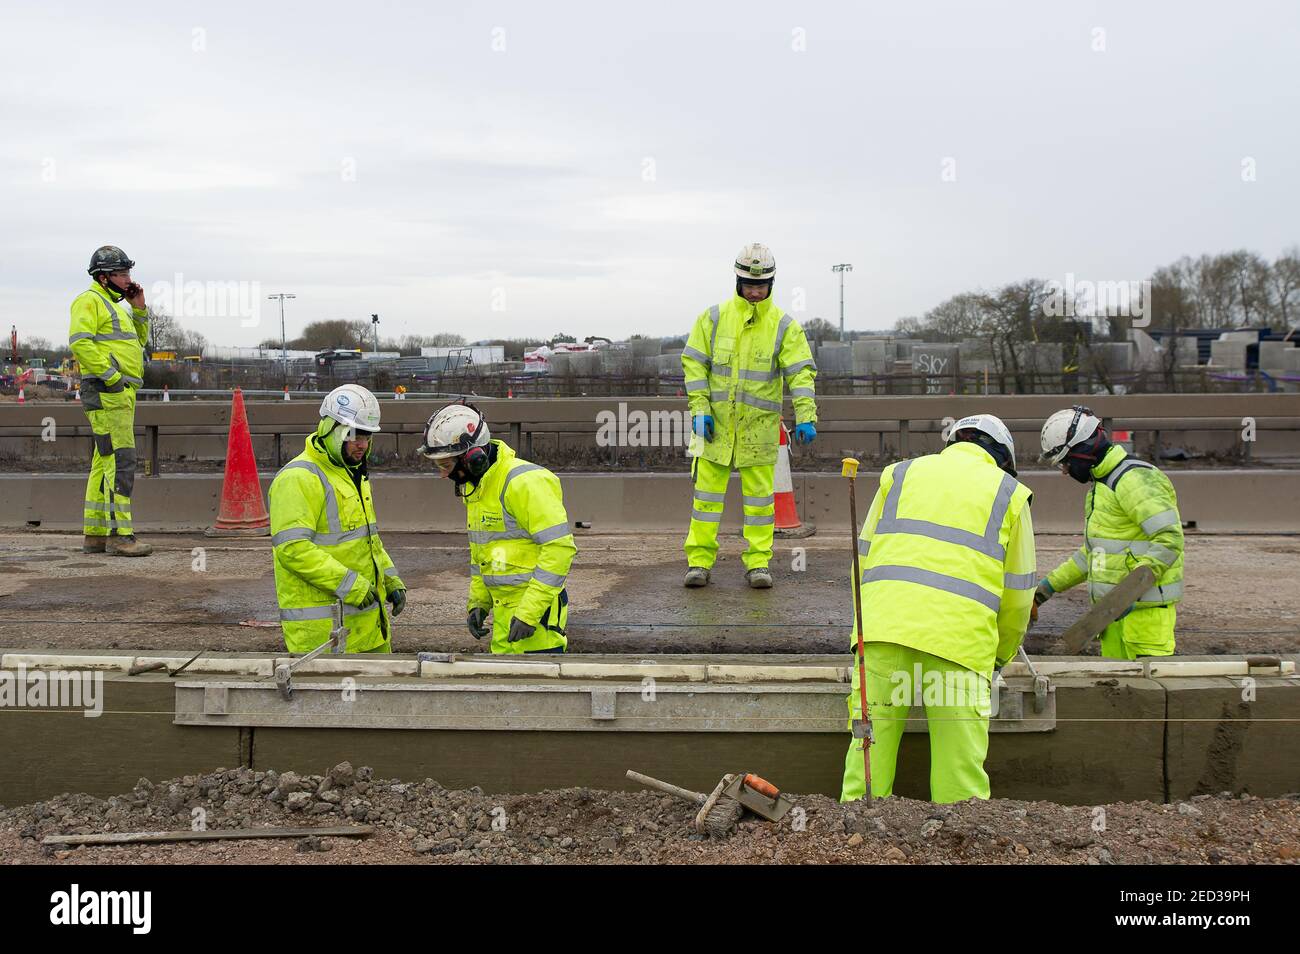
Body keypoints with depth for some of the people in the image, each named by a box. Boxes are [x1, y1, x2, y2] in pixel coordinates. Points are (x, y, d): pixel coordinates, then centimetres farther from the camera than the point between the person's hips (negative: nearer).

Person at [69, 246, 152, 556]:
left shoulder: (113, 305, 24)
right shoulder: (90, 301, -7)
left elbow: (138, 341, 27)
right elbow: (80, 342, -21)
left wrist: (139, 309, 15)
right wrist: (112, 376, -20)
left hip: (120, 394, 10)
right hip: (106, 393, -10)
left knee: (104, 463, 11)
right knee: (120, 460, -14)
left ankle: (95, 535, 15)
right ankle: (120, 535, -16)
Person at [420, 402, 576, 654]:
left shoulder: (523, 482, -19)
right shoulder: (474, 487, 12)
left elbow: (560, 546, -24)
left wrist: (529, 612, -24)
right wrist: (477, 602, 12)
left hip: (535, 612, -9)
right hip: (504, 609, 9)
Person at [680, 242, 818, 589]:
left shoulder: (784, 325, -1)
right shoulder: (715, 317, 1)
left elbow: (801, 372, -6)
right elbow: (694, 363, 3)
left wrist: (805, 417, -18)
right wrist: (699, 409, -6)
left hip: (759, 426, 0)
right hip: (716, 422, 0)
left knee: (759, 494, 4)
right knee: (707, 491, 2)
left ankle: (758, 562, 14)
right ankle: (699, 559, 10)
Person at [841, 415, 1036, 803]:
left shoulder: (901, 474, 22)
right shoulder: (1010, 494, 17)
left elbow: (863, 558, 21)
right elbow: (1017, 593, 18)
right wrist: (1001, 655, 33)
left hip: (885, 625, 2)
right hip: (961, 638, -2)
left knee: (871, 746, 4)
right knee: (960, 760, 2)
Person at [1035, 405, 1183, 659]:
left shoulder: (1135, 479, -15)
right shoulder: (1101, 483, 19)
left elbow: (1170, 539, -23)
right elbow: (1093, 551, 27)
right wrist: (1050, 584, 23)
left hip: (1145, 606, -10)